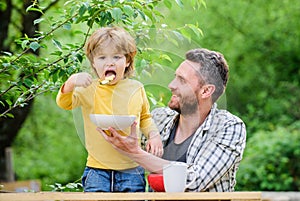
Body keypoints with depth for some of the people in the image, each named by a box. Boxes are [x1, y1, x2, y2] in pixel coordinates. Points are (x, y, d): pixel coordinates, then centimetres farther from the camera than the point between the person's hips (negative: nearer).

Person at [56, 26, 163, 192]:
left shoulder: (136, 88, 7)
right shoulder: (90, 89, -2)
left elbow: (144, 118, 22)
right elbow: (64, 103, -16)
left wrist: (153, 135, 4)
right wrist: (71, 82, -34)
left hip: (131, 169, 2)